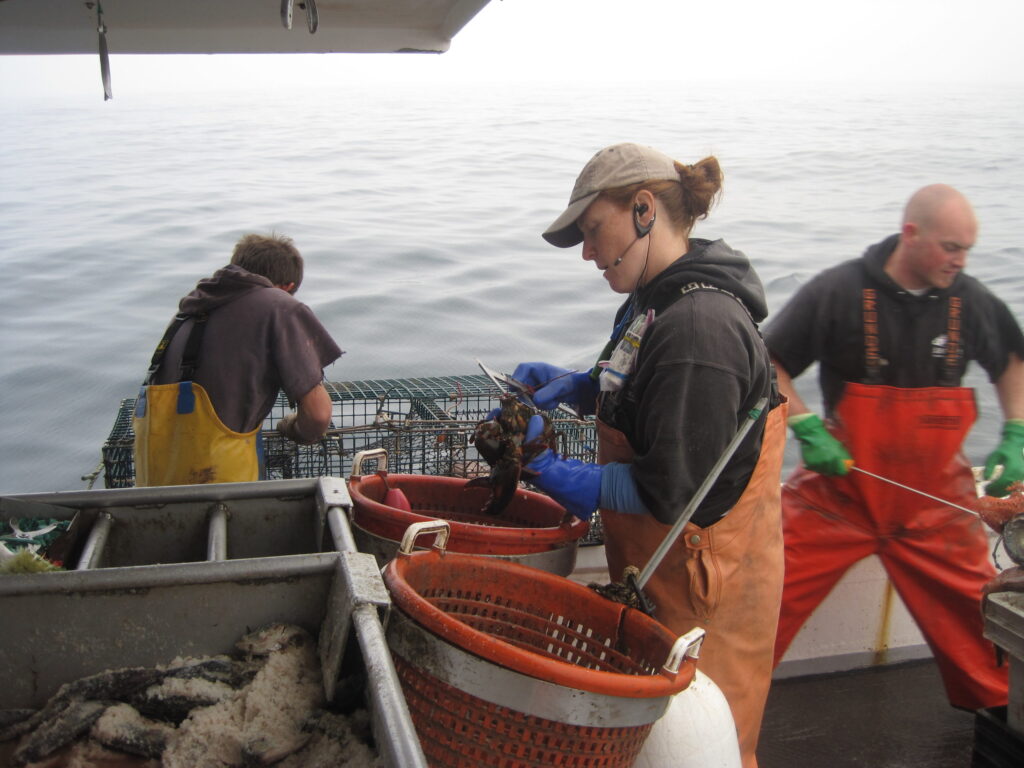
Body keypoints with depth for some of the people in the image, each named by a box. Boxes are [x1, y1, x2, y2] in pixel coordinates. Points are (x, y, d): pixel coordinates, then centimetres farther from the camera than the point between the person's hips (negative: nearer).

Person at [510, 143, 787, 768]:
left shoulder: (699, 326, -27)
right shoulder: (657, 301, 5)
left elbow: (682, 489, -27)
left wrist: (585, 485, -21)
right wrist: (575, 387, 5)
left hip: (699, 582, -9)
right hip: (657, 567, 10)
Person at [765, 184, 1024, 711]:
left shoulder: (970, 301, -2)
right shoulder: (839, 291, -14)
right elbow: (768, 364, -7)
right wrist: (807, 429, -17)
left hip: (934, 495, 3)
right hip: (839, 488, -3)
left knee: (975, 611, 9)